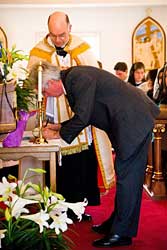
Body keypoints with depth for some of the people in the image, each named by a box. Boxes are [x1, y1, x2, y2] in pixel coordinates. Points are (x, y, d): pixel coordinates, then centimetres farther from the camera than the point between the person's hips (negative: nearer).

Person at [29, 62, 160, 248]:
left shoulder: (78, 78, -20)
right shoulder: (72, 78, 11)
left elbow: (82, 117, -21)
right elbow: (82, 116, 19)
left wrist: (58, 134, -7)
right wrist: (60, 127, 11)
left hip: (134, 122, -11)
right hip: (130, 121, 11)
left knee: (127, 176, -6)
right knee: (125, 175, 15)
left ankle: (122, 233, 1)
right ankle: (116, 223, 26)